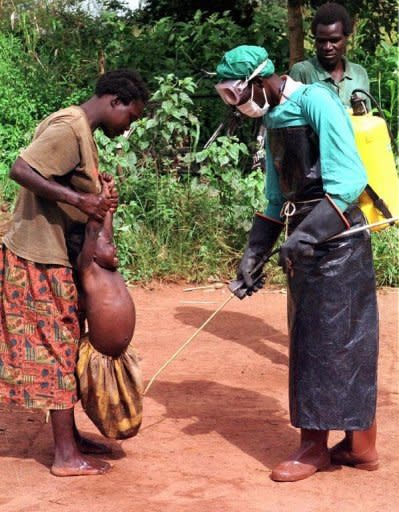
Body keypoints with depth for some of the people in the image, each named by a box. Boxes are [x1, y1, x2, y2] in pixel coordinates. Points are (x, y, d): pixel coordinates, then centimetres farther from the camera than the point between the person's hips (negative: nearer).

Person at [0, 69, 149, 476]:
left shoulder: (79, 129, 13)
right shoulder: (69, 128, -18)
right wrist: (78, 198, -30)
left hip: (53, 255, 10)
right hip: (40, 259, -10)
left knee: (62, 346, 15)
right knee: (57, 349, -4)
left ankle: (69, 436, 26)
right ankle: (66, 456, 2)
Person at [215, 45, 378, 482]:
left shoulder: (315, 101, -14)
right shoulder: (274, 119, 13)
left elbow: (349, 180, -23)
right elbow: (275, 201, 19)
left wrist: (304, 237, -29)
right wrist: (254, 255, 12)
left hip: (336, 241, -9)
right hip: (306, 242, 9)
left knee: (324, 343, -2)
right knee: (346, 345, 12)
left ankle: (314, 447, 7)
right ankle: (359, 445, 19)